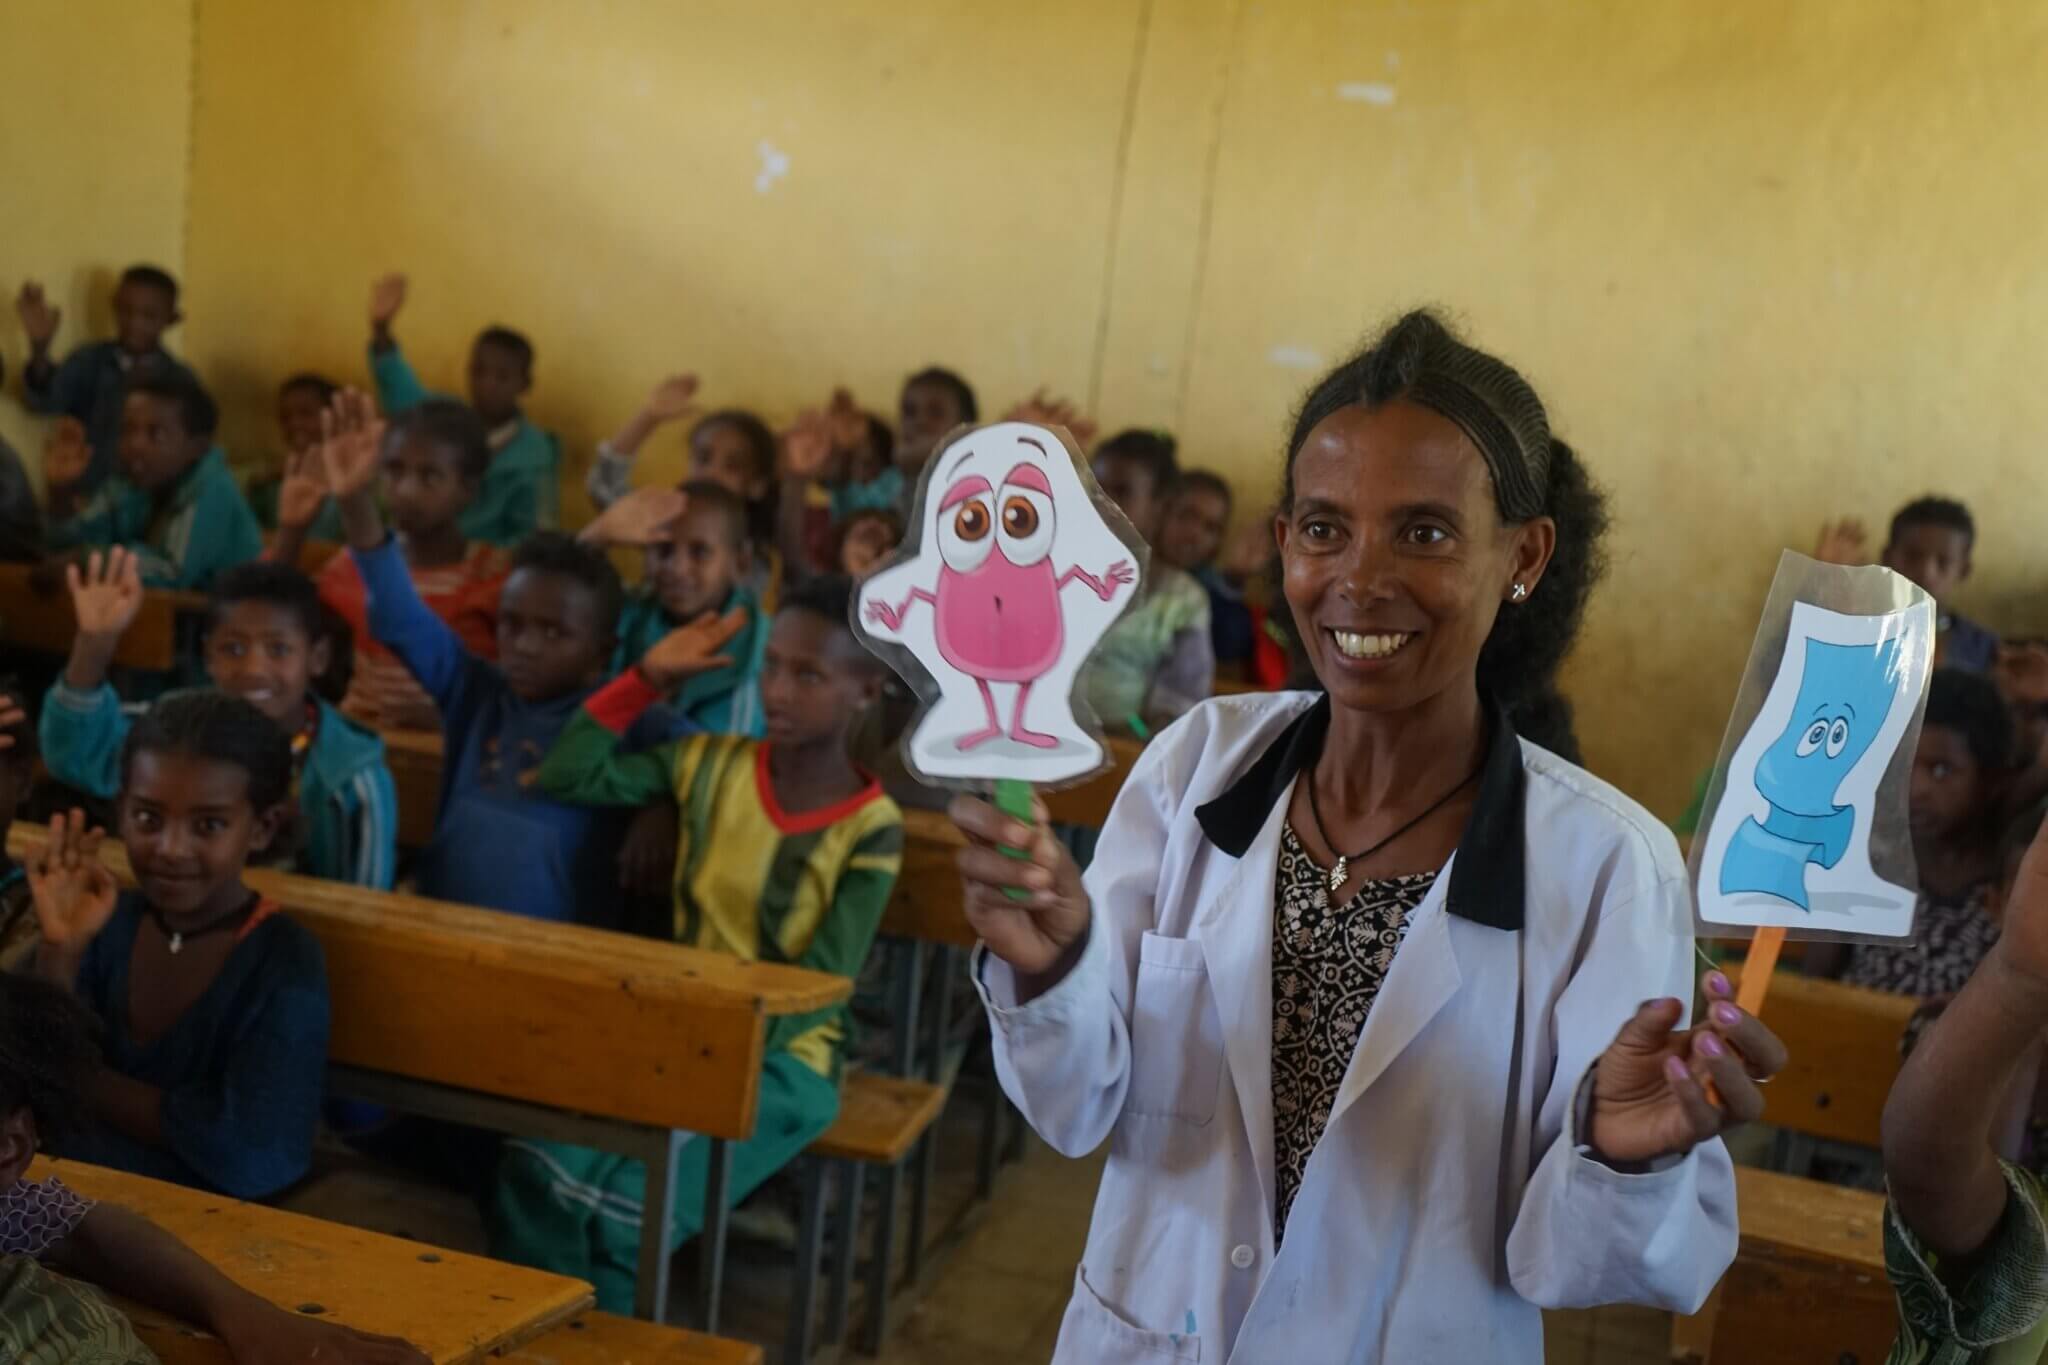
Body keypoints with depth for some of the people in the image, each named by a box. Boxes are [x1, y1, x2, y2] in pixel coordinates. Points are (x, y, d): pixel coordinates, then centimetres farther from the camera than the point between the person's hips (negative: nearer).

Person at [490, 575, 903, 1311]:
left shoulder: (871, 827, -9)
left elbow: (822, 983, -13)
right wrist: (649, 678, -2)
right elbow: (568, 776, 2)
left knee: (628, 1210, -25)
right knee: (535, 1167, -21)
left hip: (779, 1055, -4)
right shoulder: (714, 765, 2)